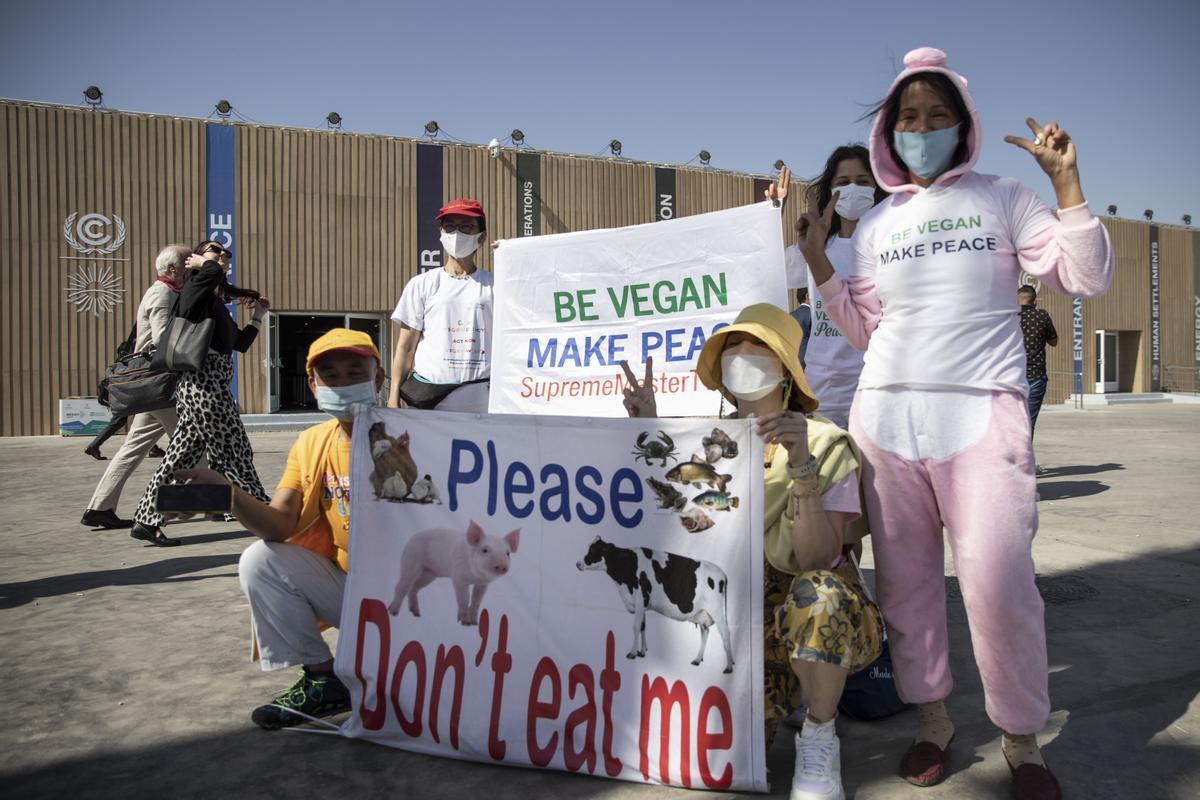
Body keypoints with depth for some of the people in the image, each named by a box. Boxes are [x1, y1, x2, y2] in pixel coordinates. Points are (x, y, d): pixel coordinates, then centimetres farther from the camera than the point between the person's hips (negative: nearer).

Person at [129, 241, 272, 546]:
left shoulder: (218, 306, 23)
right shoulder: (196, 289, -4)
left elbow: (241, 344, 25)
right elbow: (213, 272, -27)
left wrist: (258, 314, 31)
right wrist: (201, 263, -6)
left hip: (213, 385, 9)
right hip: (204, 383, -9)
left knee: (181, 456, 10)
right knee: (233, 452, -1)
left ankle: (146, 521, 15)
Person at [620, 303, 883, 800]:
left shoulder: (824, 443, -11)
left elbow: (816, 561, -22)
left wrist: (802, 467, -35)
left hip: (820, 620, -3)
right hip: (737, 615, 3)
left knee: (819, 593, -38)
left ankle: (819, 738, -11)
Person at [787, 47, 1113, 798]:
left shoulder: (1003, 199, 9)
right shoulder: (876, 223, 15)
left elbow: (1087, 277, 4)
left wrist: (1066, 180, -3)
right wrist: (818, 262, 7)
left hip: (983, 410, -3)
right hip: (886, 411, 3)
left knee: (999, 582, -11)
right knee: (905, 579, 4)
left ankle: (1023, 739, 11)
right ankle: (932, 718, 22)